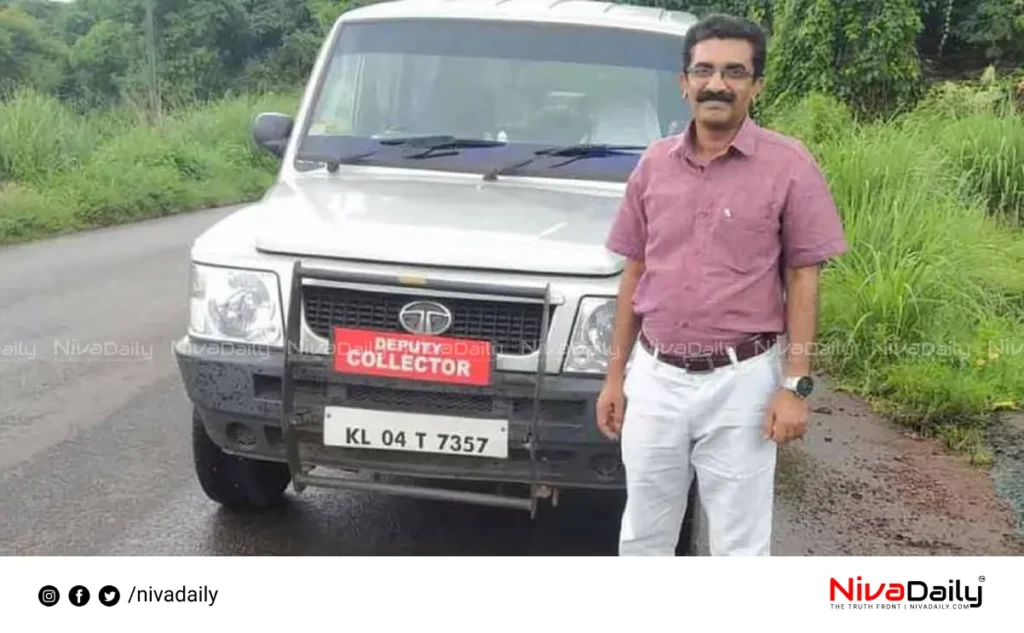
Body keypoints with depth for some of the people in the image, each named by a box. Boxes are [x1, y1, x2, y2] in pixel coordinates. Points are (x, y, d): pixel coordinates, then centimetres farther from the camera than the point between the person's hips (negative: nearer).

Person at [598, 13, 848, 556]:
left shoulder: (788, 164, -7)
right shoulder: (654, 163, 4)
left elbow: (803, 279, -5)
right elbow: (634, 273, 10)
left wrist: (795, 385, -11)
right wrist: (615, 374, 9)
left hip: (741, 381, -3)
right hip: (655, 377, 4)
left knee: (740, 545, 8)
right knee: (642, 536, 16)